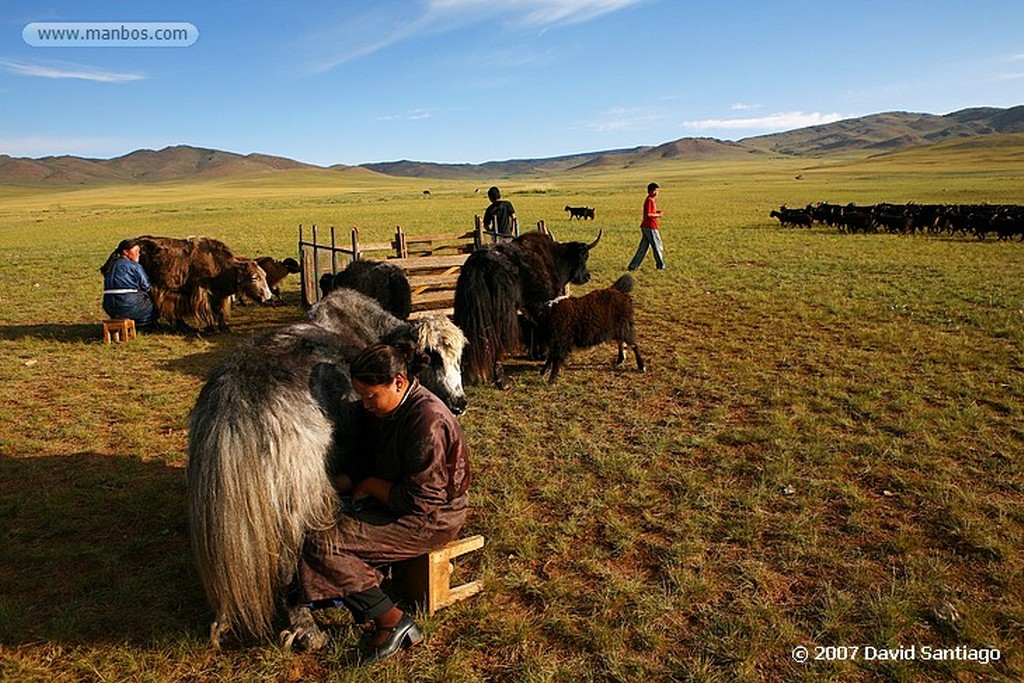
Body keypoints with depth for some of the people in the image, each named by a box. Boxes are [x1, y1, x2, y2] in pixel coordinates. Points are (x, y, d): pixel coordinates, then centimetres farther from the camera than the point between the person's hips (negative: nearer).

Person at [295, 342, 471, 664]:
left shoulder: (427, 421, -28)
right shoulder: (379, 411, 1)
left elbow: (421, 501, -27)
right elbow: (361, 463, 11)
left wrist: (371, 486, -13)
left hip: (430, 520, -10)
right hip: (390, 501, 10)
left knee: (320, 544, -16)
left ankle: (394, 622, -5)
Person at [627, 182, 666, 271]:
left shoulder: (652, 200, 17)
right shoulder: (649, 200, -14)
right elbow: (648, 214, -21)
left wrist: (657, 212, 9)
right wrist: (658, 215, -10)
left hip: (646, 227, 10)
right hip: (650, 227, -10)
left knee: (642, 248, 9)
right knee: (657, 246, 2)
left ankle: (633, 266, 9)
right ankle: (661, 265, 13)